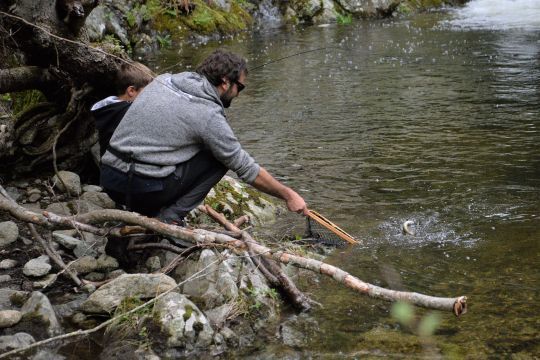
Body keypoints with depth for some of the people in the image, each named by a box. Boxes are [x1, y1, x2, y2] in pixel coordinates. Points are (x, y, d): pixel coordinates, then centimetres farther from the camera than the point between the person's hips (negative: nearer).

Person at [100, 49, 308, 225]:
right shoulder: (209, 115, -8)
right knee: (219, 158, 6)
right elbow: (246, 169, -2)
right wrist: (288, 195, 10)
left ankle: (146, 214, 11)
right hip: (144, 189, -7)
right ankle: (170, 217, -3)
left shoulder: (163, 80, 11)